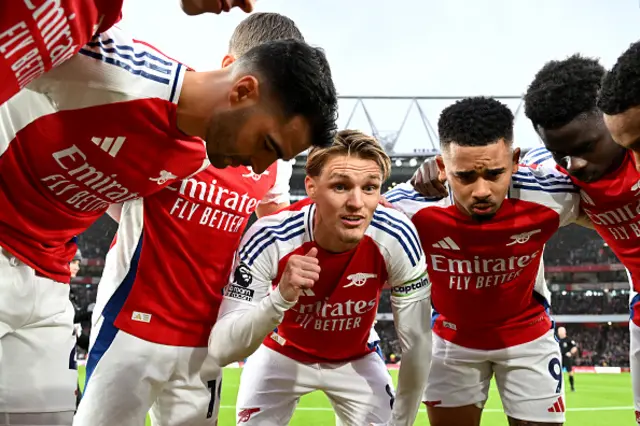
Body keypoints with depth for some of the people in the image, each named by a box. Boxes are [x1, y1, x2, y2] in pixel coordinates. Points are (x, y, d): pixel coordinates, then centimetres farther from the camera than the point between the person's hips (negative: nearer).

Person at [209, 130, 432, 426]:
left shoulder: (397, 239, -30)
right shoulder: (269, 240, -34)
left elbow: (417, 342, -17)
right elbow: (221, 350, -37)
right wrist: (280, 298, -52)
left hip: (355, 360, 1)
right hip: (281, 355, -1)